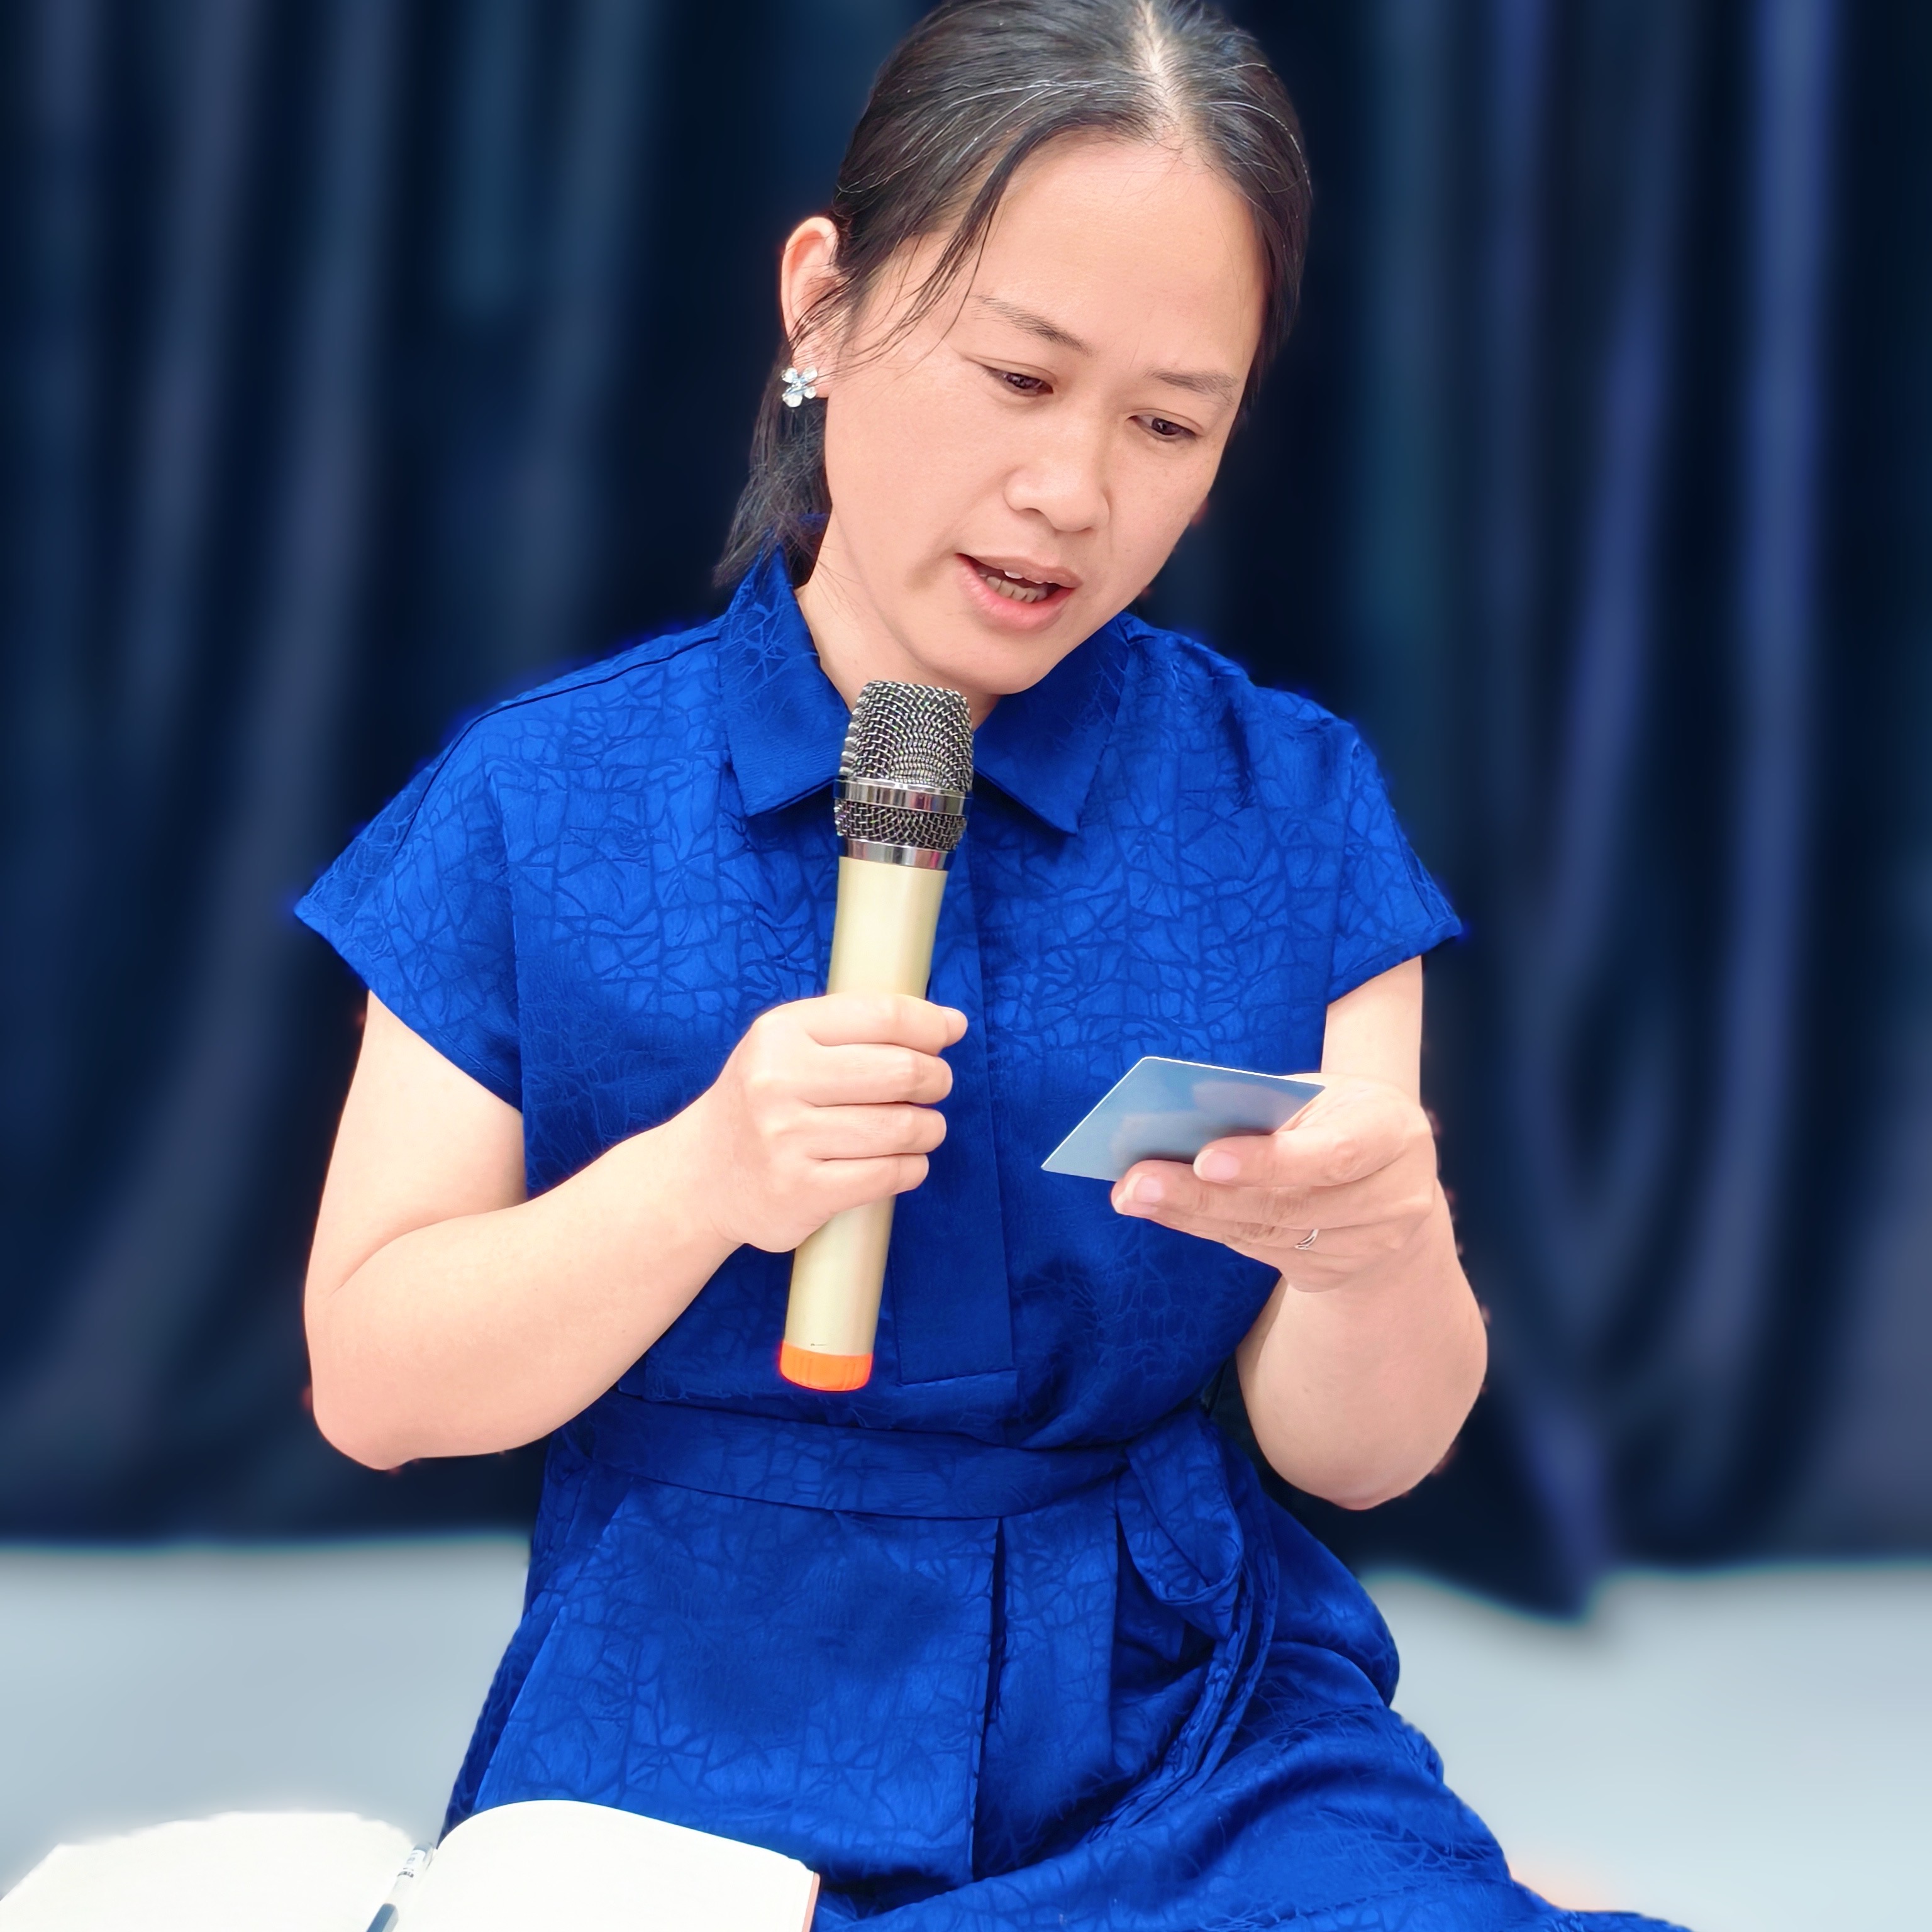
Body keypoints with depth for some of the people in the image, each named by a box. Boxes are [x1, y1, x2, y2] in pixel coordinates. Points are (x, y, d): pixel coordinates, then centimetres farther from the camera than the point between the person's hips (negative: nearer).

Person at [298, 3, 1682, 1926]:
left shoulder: (1292, 804, 1)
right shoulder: (540, 802, -2)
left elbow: (1356, 1454, 1)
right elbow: (370, 1386, -1)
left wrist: (1374, 1262, -22)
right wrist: (696, 1183, -18)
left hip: (1200, 1741, 1)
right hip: (692, 1752, -1)